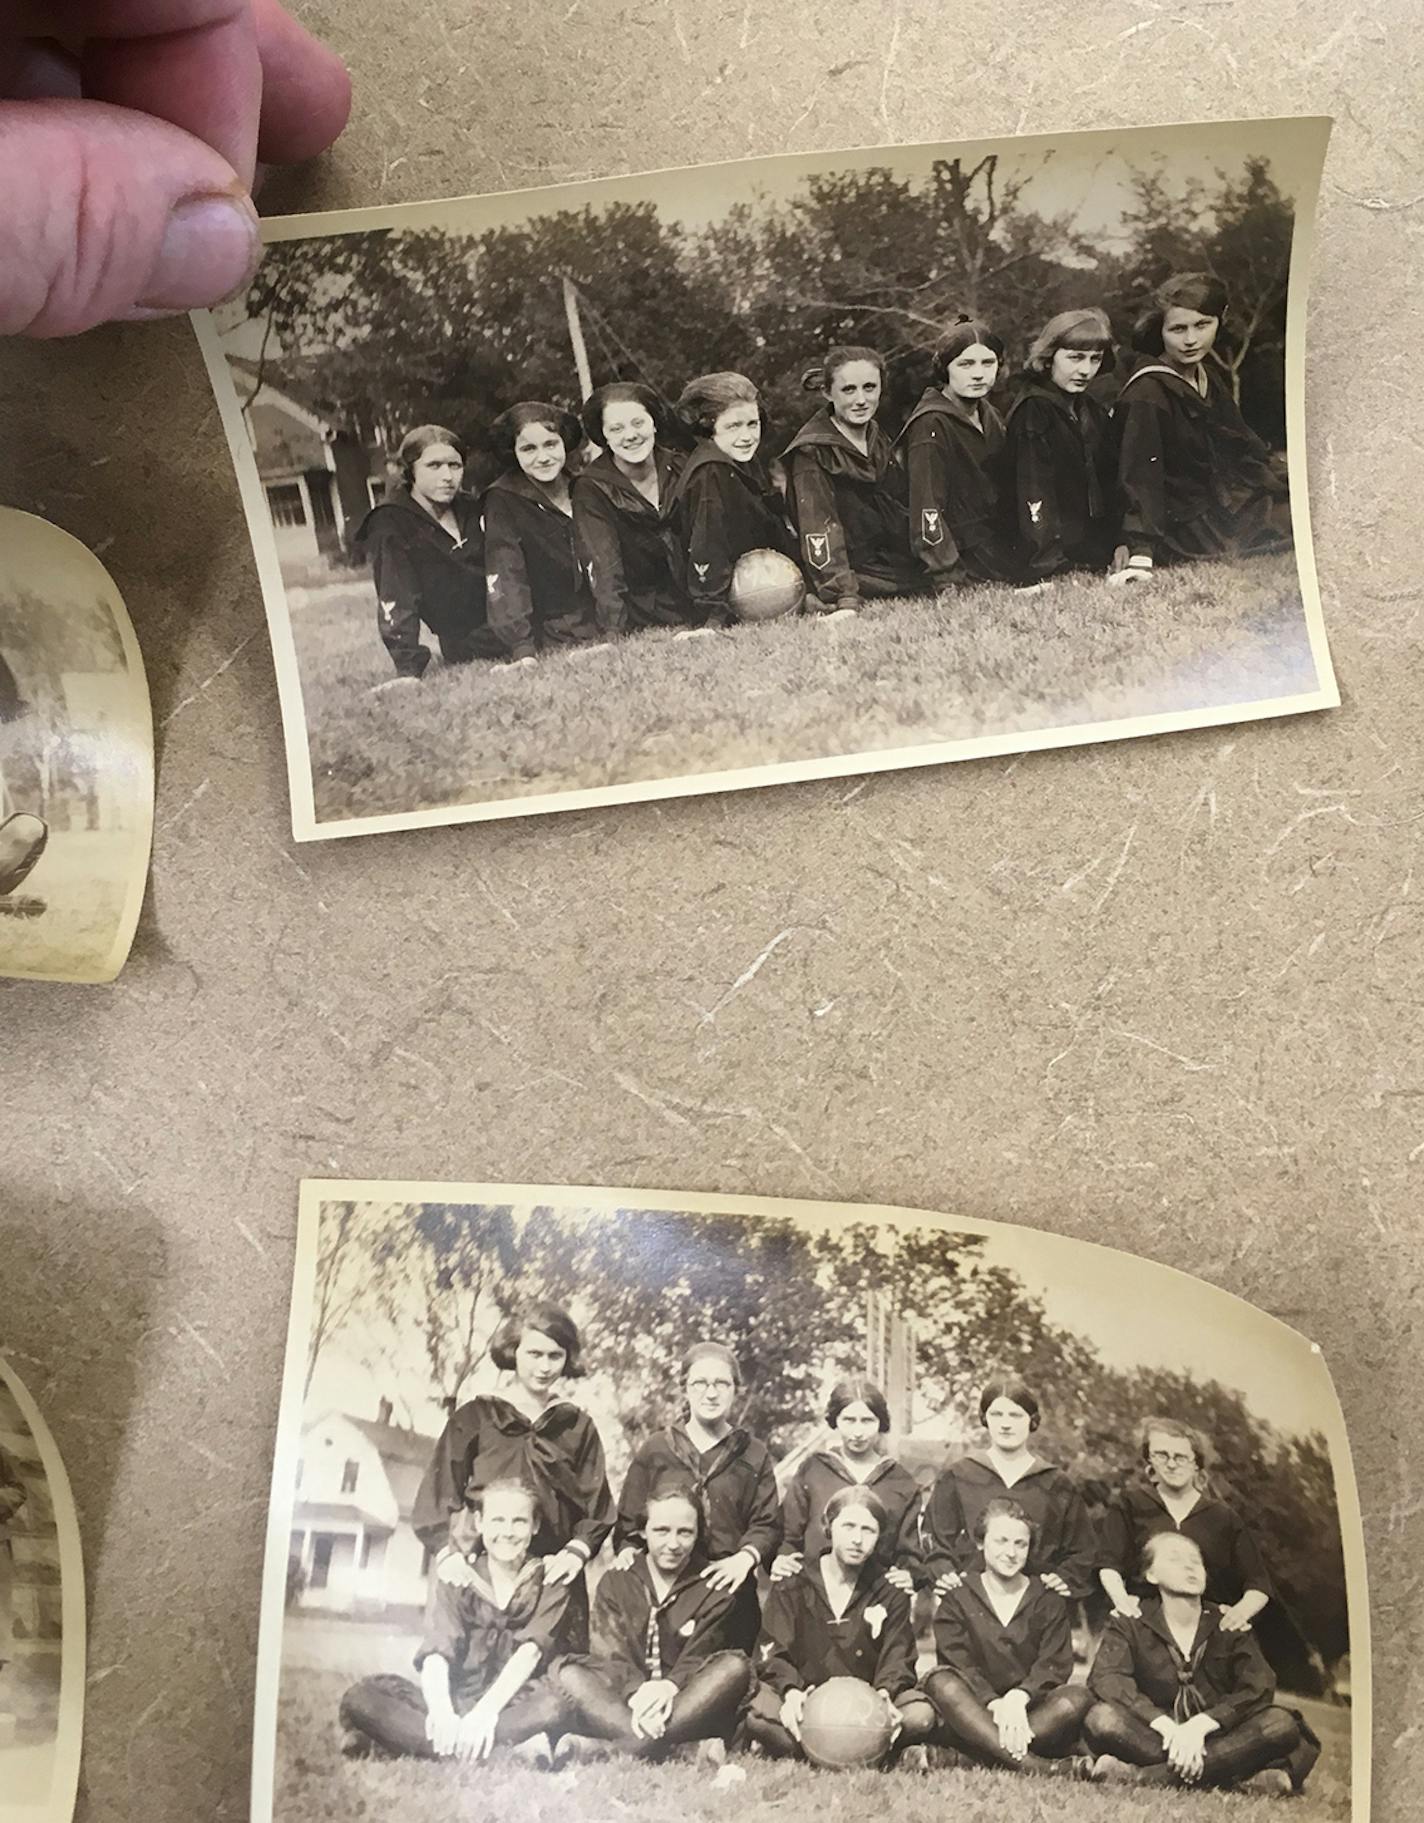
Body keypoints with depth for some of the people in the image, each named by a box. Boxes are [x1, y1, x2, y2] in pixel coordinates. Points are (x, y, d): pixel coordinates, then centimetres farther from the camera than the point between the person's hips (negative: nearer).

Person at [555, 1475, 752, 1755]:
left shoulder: (712, 1590, 7)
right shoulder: (615, 1582, 9)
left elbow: (698, 1658, -5)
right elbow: (611, 1654, -5)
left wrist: (668, 1686, -28)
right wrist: (638, 1691, -27)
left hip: (687, 1706, -1)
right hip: (622, 1703, 1)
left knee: (736, 1666, -28)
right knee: (567, 1672, -25)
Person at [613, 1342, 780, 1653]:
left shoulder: (754, 1454, 11)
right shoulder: (654, 1449, 11)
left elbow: (768, 1523, 5)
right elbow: (628, 1520, 11)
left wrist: (746, 1556, -14)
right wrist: (627, 1550, -8)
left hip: (731, 1591, 0)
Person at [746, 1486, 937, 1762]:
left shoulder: (890, 1594, 10)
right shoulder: (791, 1588, 7)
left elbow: (898, 1656, 0)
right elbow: (773, 1653, -2)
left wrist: (885, 1692, -24)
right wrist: (791, 1690, -25)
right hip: (806, 1701, -1)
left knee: (921, 1716, -29)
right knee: (759, 1712, -33)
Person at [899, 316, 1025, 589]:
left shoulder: (989, 416, 12)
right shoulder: (930, 425, -14)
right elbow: (927, 508, -20)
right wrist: (947, 578, -26)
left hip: (997, 540, 9)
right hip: (962, 552, -9)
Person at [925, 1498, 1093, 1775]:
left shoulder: (1049, 1602, 13)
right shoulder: (957, 1599, 9)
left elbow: (1055, 1665, -2)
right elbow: (958, 1663, -5)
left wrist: (1018, 1698, -23)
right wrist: (995, 1704, -25)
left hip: (1034, 1714, 1)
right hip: (975, 1715, -1)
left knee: (1078, 1696, -28)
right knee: (941, 1682, -30)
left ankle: (992, 1758, -38)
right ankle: (1026, 1763, -46)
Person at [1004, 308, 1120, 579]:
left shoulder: (1094, 411, 18)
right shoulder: (1032, 413, -8)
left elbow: (1111, 482, 20)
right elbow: (1034, 494, -16)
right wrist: (1053, 564, -24)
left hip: (1098, 543, 8)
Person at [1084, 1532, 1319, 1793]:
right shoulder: (1130, 1624, 4)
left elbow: (1259, 1688, -6)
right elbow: (1106, 1678, -14)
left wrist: (1200, 1725, -21)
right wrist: (1167, 1727, -28)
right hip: (1157, 1740, -2)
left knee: (1280, 1723, -25)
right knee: (1103, 1718, -30)